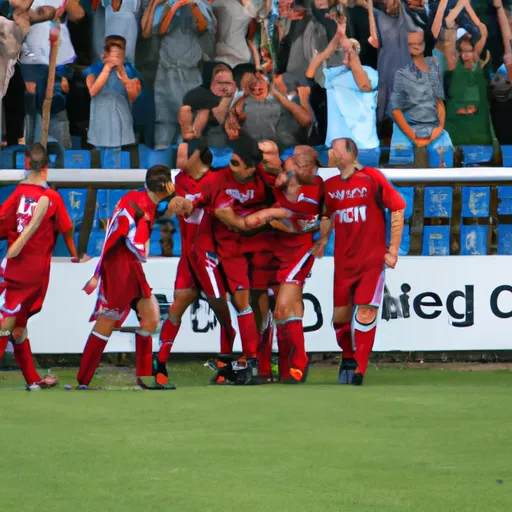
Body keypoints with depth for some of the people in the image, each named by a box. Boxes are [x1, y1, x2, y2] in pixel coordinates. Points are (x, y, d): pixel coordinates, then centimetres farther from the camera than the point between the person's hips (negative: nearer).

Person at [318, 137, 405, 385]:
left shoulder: (372, 177, -8)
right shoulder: (330, 186, 6)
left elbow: (398, 208, -4)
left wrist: (393, 249, -5)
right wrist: (322, 240, 11)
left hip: (373, 260, -5)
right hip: (343, 261, 5)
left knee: (365, 313, -15)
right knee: (340, 316, 6)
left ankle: (358, 370, -9)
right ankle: (348, 358, 31)